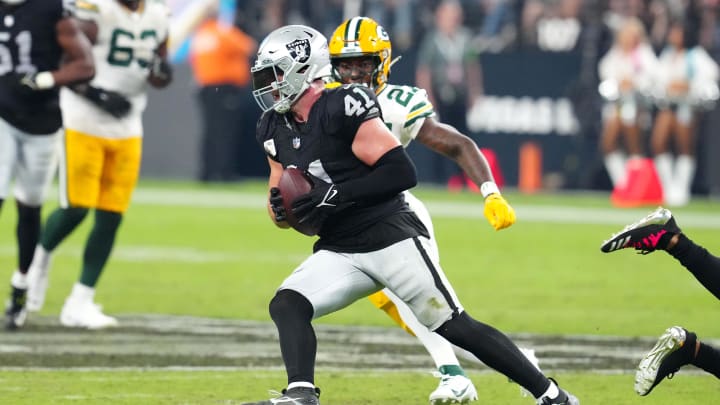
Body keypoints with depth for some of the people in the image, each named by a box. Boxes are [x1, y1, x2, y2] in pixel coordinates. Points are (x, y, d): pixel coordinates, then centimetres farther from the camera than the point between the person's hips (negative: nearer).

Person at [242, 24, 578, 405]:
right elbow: (281, 209, 16)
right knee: (286, 305, -17)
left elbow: (401, 172, -21)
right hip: (338, 252, 7)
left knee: (456, 327, -4)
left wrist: (334, 195, -25)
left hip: (392, 240, -7)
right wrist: (281, 209, -8)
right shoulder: (274, 129, 8)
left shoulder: (344, 108, -16)